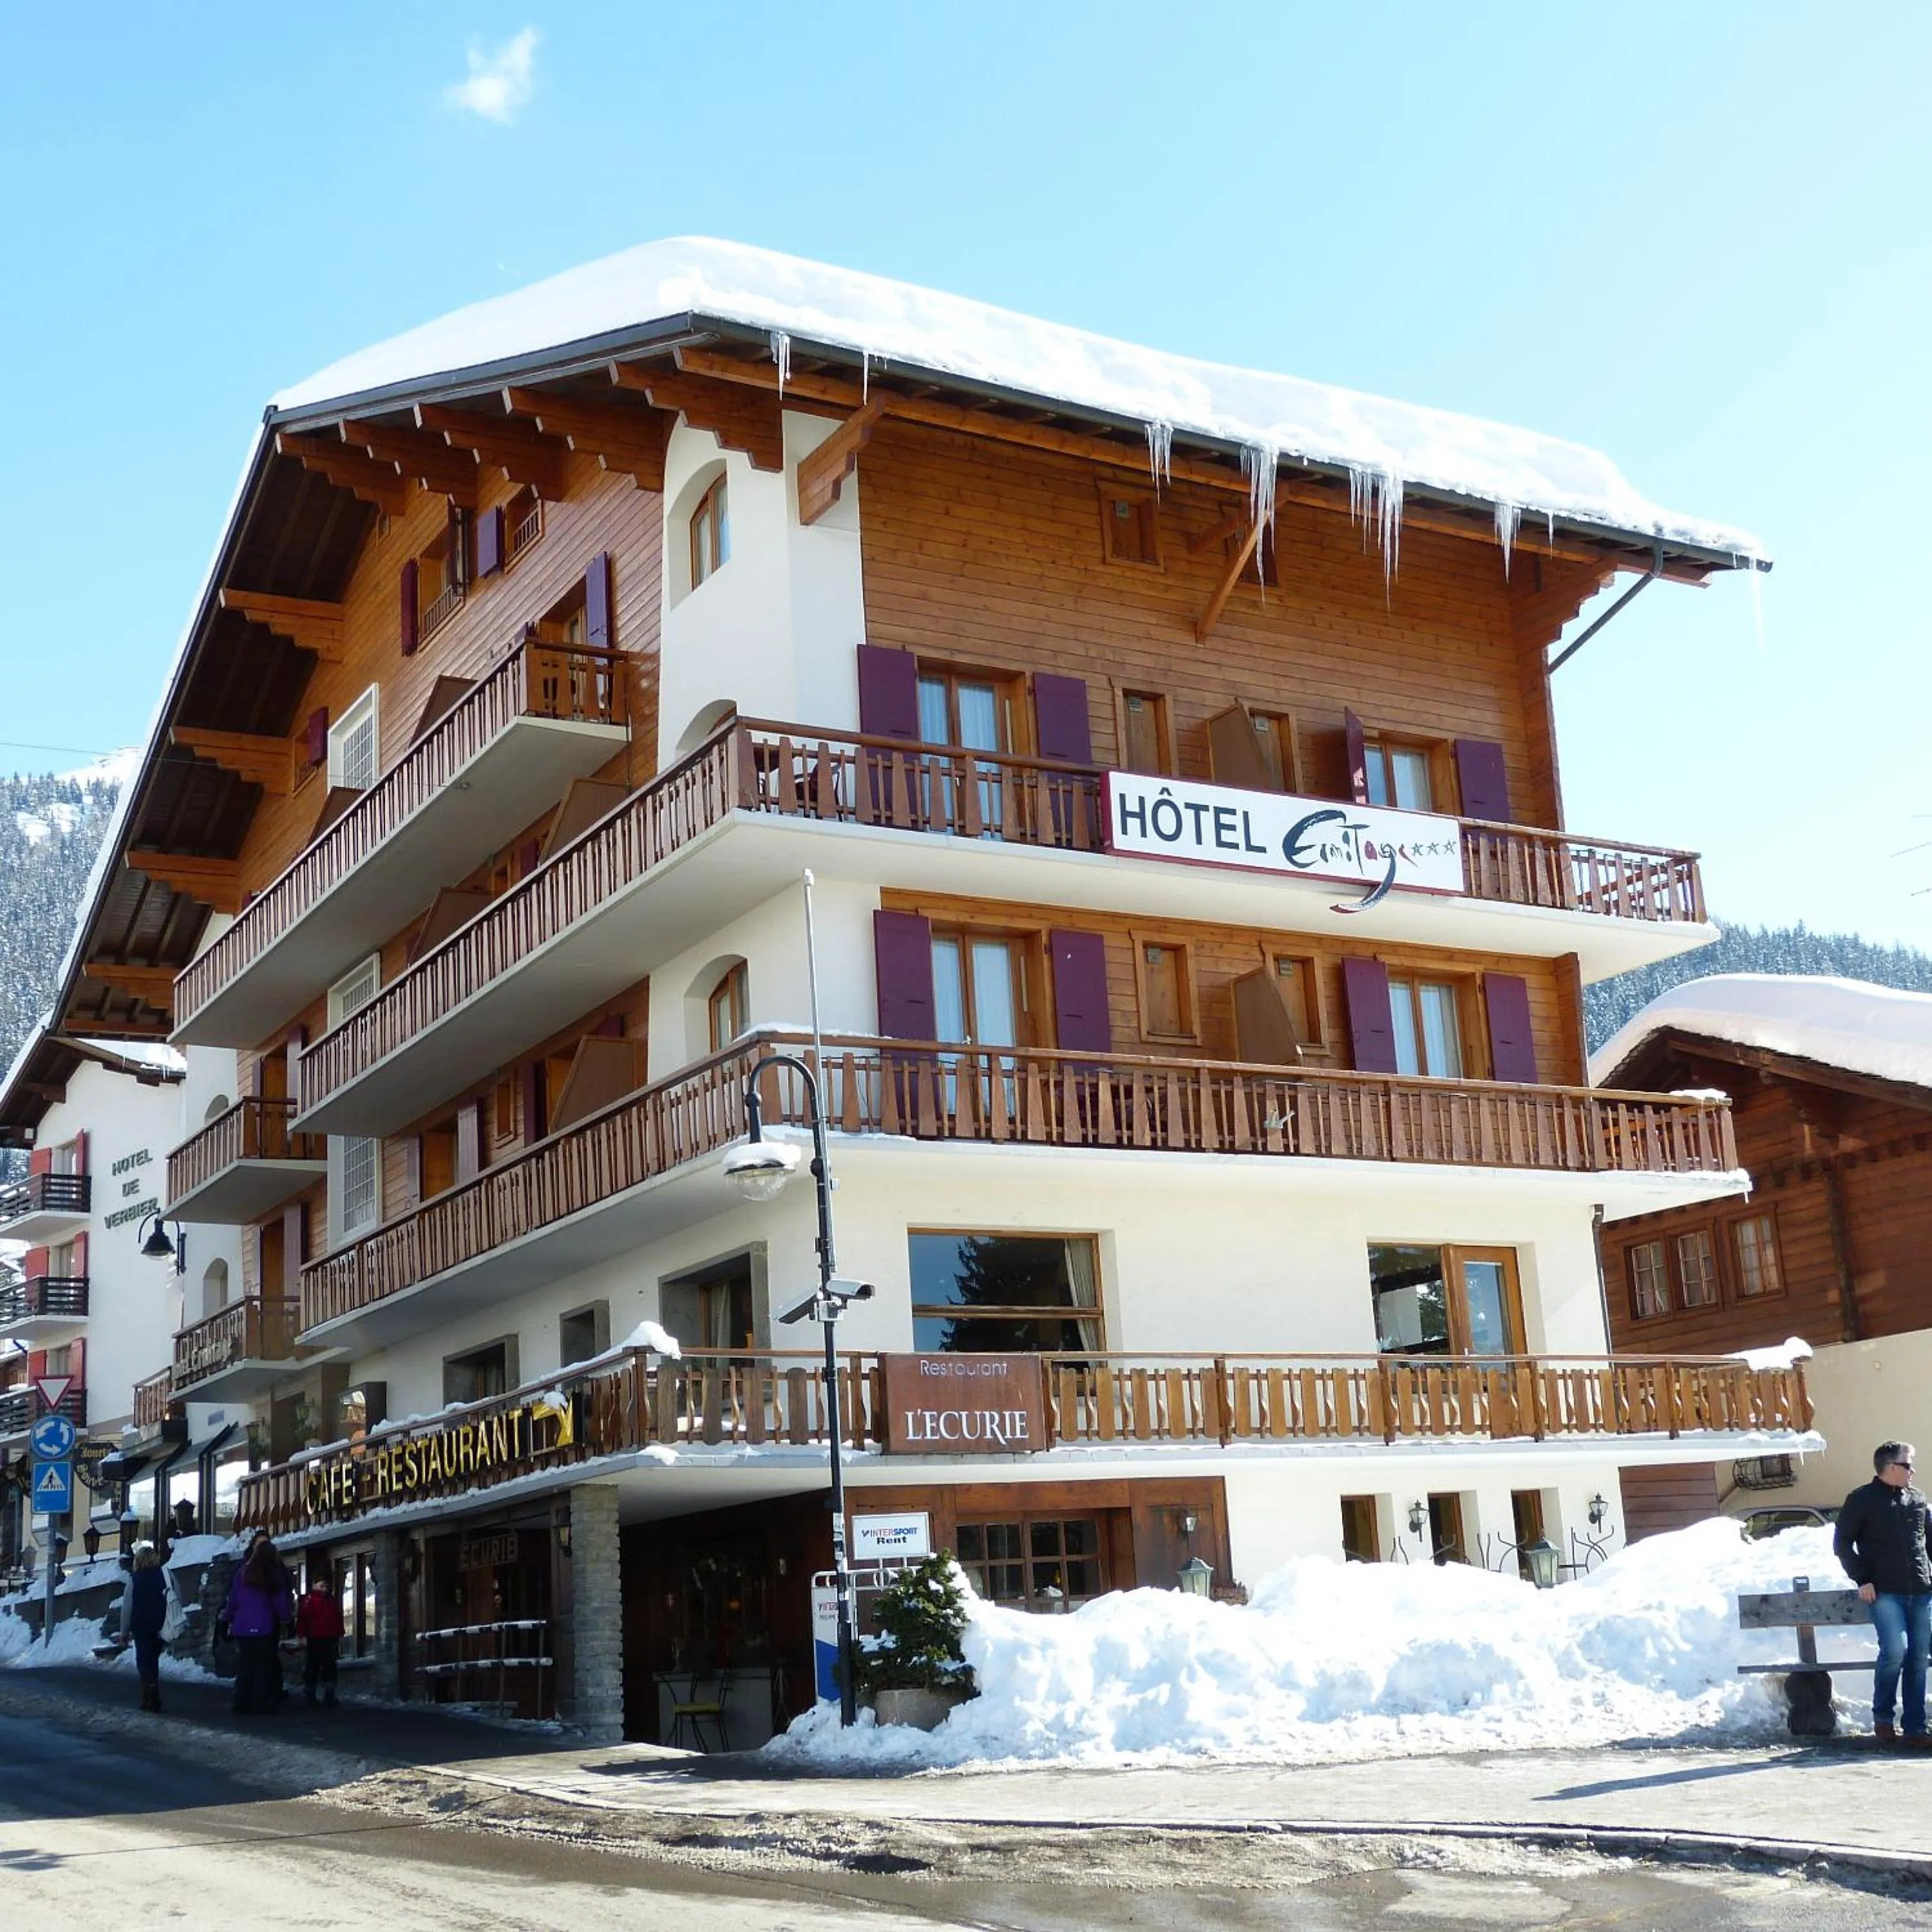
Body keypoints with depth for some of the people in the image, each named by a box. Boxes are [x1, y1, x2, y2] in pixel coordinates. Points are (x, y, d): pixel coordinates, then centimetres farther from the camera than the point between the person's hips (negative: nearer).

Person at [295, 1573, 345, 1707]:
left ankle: (329, 1696, 10)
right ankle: (310, 1696, 10)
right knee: (312, 1667, 3)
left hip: (329, 1640, 5)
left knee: (330, 1667, 6)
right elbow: (302, 1618, -11)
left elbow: (338, 1619, 16)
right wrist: (302, 1635, -16)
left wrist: (339, 1635, 13)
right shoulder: (308, 1599, -7)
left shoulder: (332, 1600, 12)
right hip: (314, 1640, -5)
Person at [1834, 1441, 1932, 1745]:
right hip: (1885, 1593, -5)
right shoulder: (1862, 1500, 0)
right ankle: (1883, 1716, 1)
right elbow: (1842, 1542, 1)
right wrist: (1862, 1579, -6)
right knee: (1896, 1650, -19)